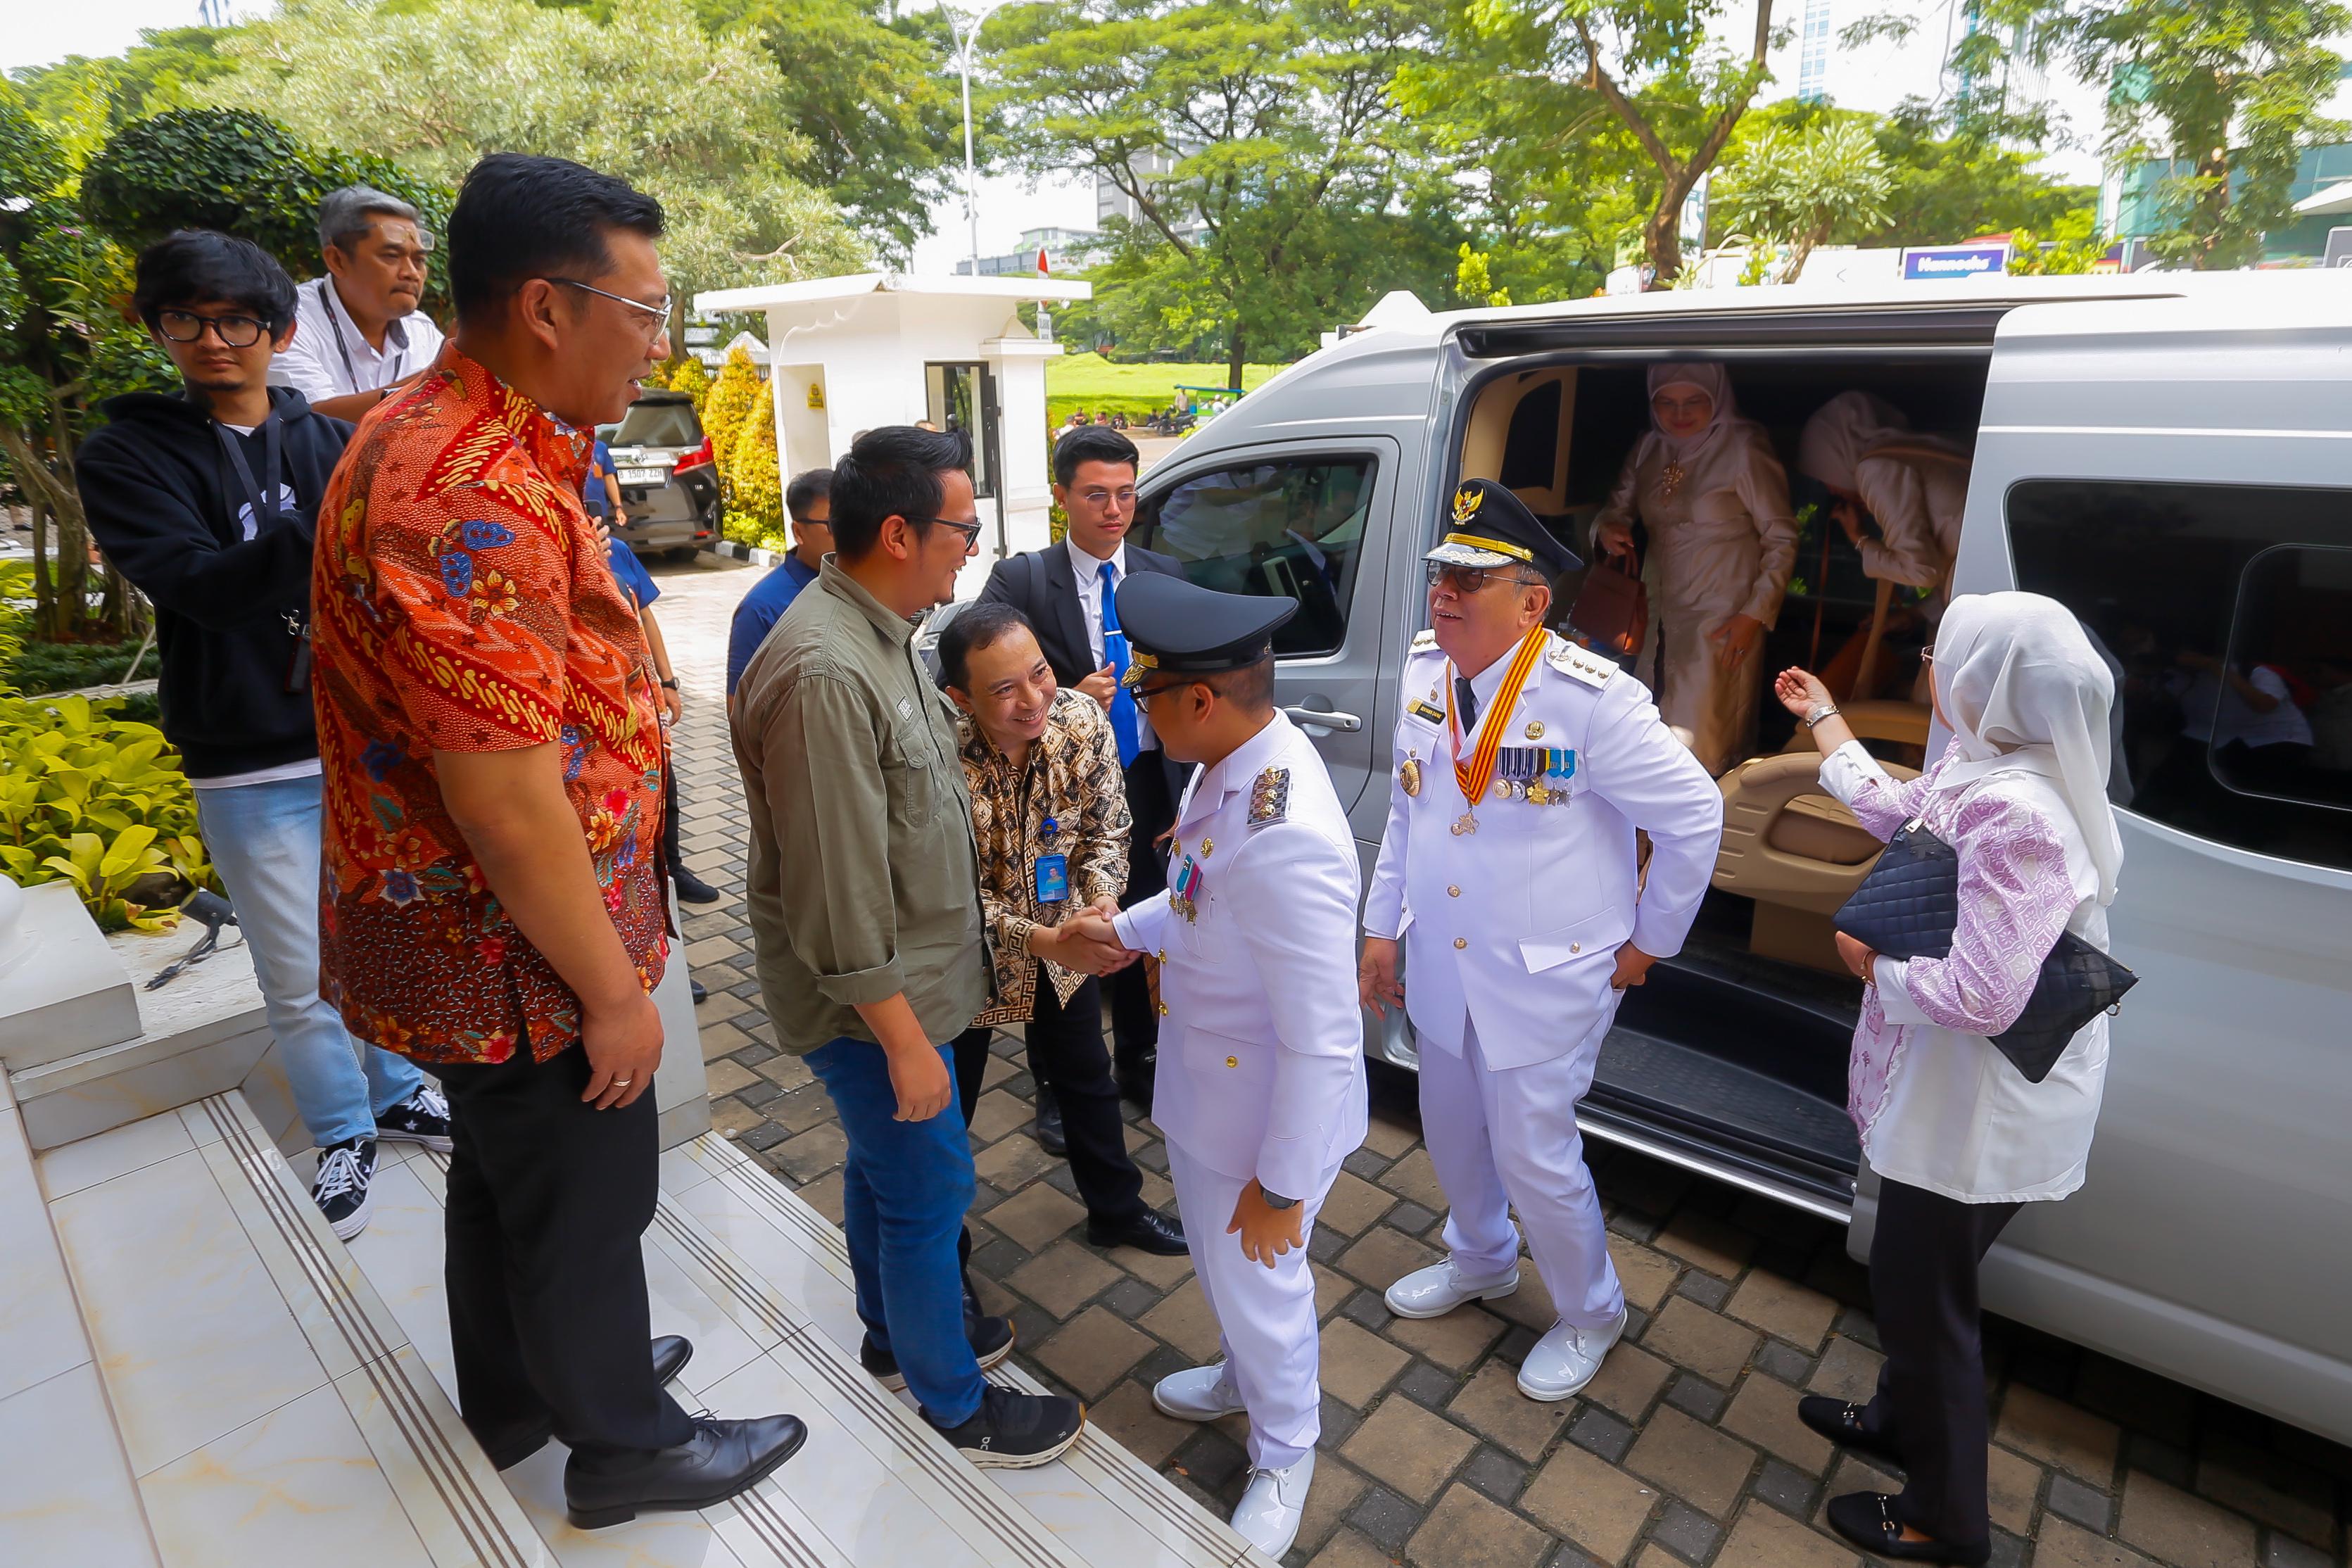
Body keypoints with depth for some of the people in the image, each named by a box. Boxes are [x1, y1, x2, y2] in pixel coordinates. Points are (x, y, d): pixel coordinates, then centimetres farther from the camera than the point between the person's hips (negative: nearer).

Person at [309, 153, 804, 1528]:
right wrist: (612, 991, -20)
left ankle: (521, 1388, 50)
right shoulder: (473, 501, -29)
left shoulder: (459, 443, 6)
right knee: (583, 1203, 11)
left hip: (475, 945, 10)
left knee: (505, 1178, 26)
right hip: (514, 962, -10)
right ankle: (626, 1447, 36)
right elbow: (507, 802, -28)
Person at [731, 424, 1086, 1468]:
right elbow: (838, 894, -28)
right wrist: (904, 1040, -21)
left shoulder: (874, 634, 3)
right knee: (931, 1189, 7)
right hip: (870, 997, -9)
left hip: (904, 971, 9)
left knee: (883, 1164, 25)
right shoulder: (825, 672, -29)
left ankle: (896, 1332, 46)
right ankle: (955, 1403, 29)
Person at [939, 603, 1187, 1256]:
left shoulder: (1083, 721, -20)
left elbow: (1104, 831, -8)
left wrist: (1101, 904, -27)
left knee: (1087, 1078, 23)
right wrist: (1042, 941, -39)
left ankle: (1116, 1211, 48)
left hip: (1063, 937, 4)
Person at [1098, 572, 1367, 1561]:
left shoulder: (1285, 840, -38)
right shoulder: (1232, 760, -9)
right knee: (1215, 1261, 31)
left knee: (1259, 1286, 18)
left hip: (1262, 1116, -8)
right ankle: (1241, 1377, 62)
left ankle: (1283, 1458, 49)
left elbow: (1324, 1042, -31)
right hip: (1200, 1083, 8)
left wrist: (1281, 1184, -20)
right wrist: (1125, 929, 5)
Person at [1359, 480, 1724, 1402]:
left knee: (1533, 1156, 6)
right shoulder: (1424, 673, -3)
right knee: (1451, 1134, 22)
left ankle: (1590, 1315, 37)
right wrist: (1382, 927, 9)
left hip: (1545, 979, -6)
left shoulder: (1591, 699, -22)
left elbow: (1695, 816, -13)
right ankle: (1481, 1261, 53)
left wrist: (1648, 945, -6)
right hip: (1440, 969, 6)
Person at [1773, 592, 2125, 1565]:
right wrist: (1822, 719, 29)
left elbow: (1981, 996, -35)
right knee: (1914, 1274, 27)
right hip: (1955, 1096, 9)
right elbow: (1894, 811, 20)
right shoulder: (1975, 774, -1)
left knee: (1922, 1293, 9)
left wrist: (1868, 962, -17)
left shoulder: (2015, 816, -31)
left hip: (1978, 1115, -9)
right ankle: (1902, 1420, 51)